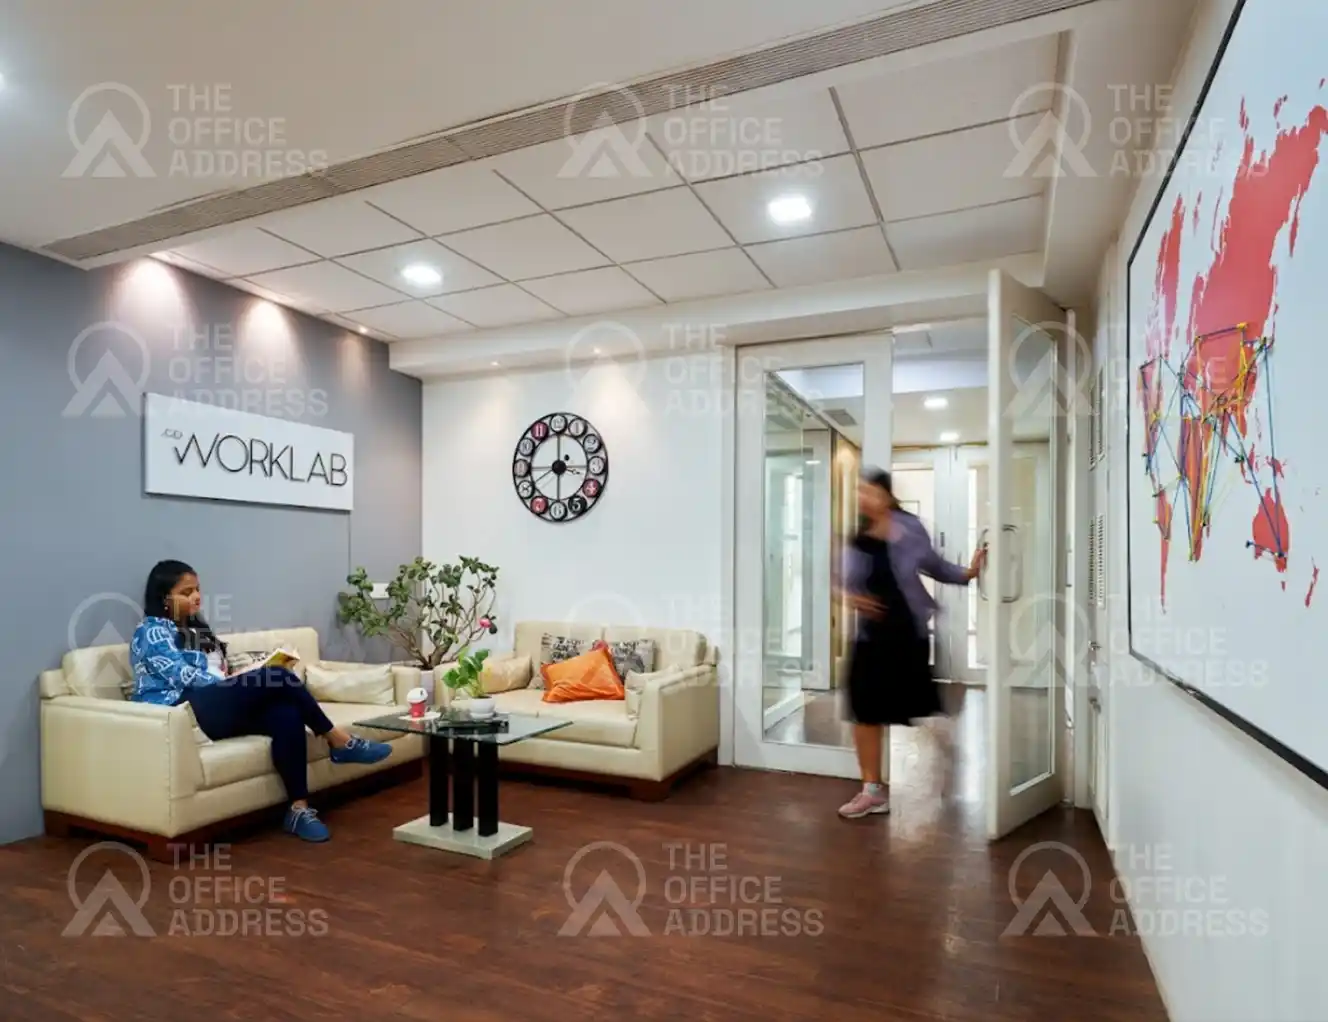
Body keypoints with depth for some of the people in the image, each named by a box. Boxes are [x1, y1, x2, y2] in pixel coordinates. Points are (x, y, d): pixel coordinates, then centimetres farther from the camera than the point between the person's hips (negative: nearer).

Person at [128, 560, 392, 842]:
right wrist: (234, 682, -14)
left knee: (286, 714, -25)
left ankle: (299, 808, -28)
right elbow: (182, 676, -13)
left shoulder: (195, 628, 27)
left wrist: (234, 679, 4)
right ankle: (340, 742, -17)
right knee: (277, 677, -27)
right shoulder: (152, 631, 1)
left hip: (214, 708, 8)